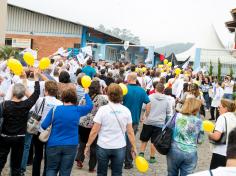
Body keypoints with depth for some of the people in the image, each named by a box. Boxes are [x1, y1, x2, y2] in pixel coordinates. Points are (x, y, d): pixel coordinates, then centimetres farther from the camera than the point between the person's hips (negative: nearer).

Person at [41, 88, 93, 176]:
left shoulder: (55, 109, -7)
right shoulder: (78, 110, -5)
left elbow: (44, 126, -6)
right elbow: (90, 106, 12)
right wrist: (86, 93, 24)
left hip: (54, 145, 0)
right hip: (71, 146, 0)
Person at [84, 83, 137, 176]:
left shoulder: (103, 109, -11)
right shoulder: (126, 110, -3)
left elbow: (94, 131, -9)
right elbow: (130, 132, 0)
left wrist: (88, 145, 2)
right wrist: (133, 146, 11)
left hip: (103, 147, -1)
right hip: (120, 148, 2)